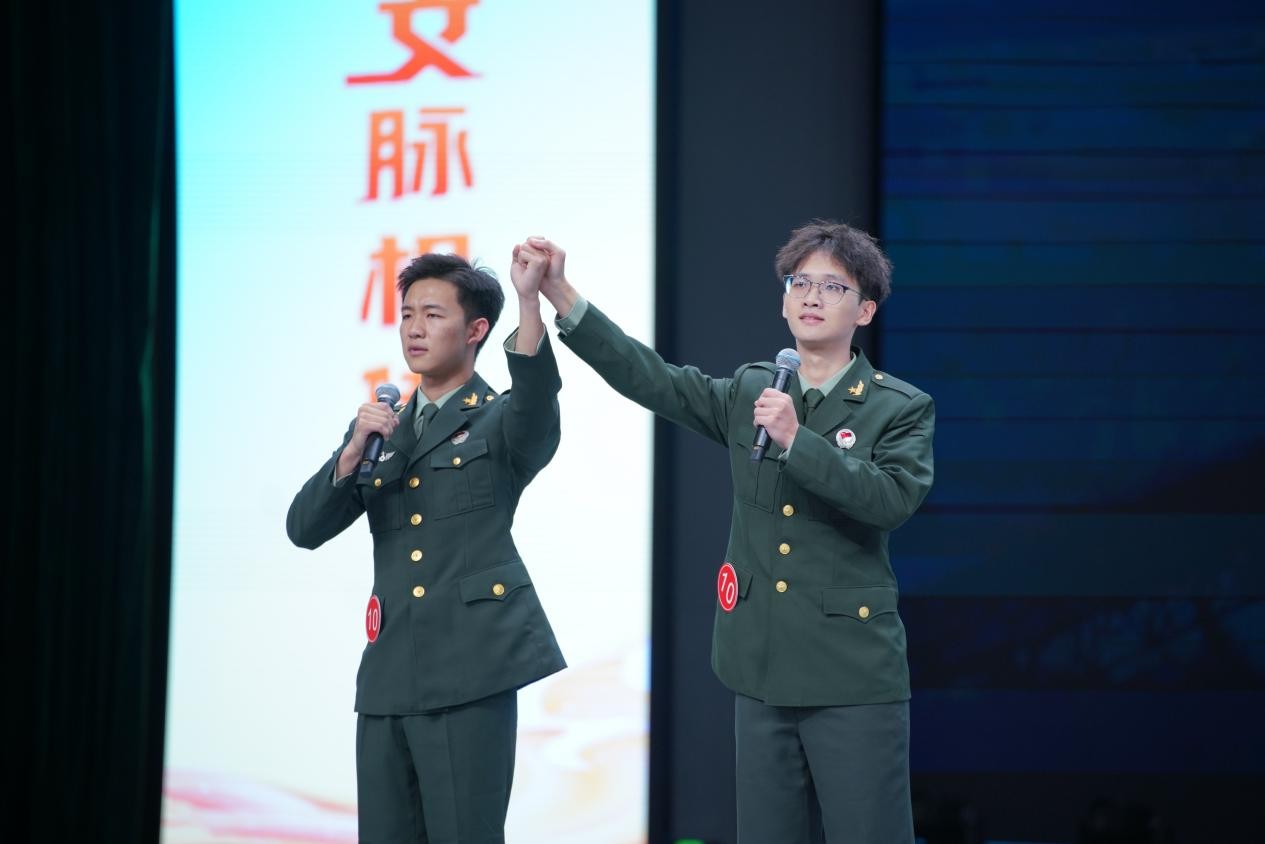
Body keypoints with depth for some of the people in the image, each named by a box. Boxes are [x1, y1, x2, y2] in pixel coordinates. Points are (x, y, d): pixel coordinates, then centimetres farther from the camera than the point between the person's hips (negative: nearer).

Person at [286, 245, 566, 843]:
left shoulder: (501, 422, 4)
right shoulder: (379, 427, 19)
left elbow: (539, 398, -21)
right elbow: (305, 529, 10)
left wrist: (529, 301, -36)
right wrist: (354, 452, -6)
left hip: (471, 667, -5)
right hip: (389, 673, 5)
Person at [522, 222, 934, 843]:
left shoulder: (903, 409, -2)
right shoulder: (749, 394, 11)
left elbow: (894, 498, -18)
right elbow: (649, 378, 2)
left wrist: (796, 439, -23)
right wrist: (560, 294, -8)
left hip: (853, 676, -5)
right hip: (764, 673, 5)